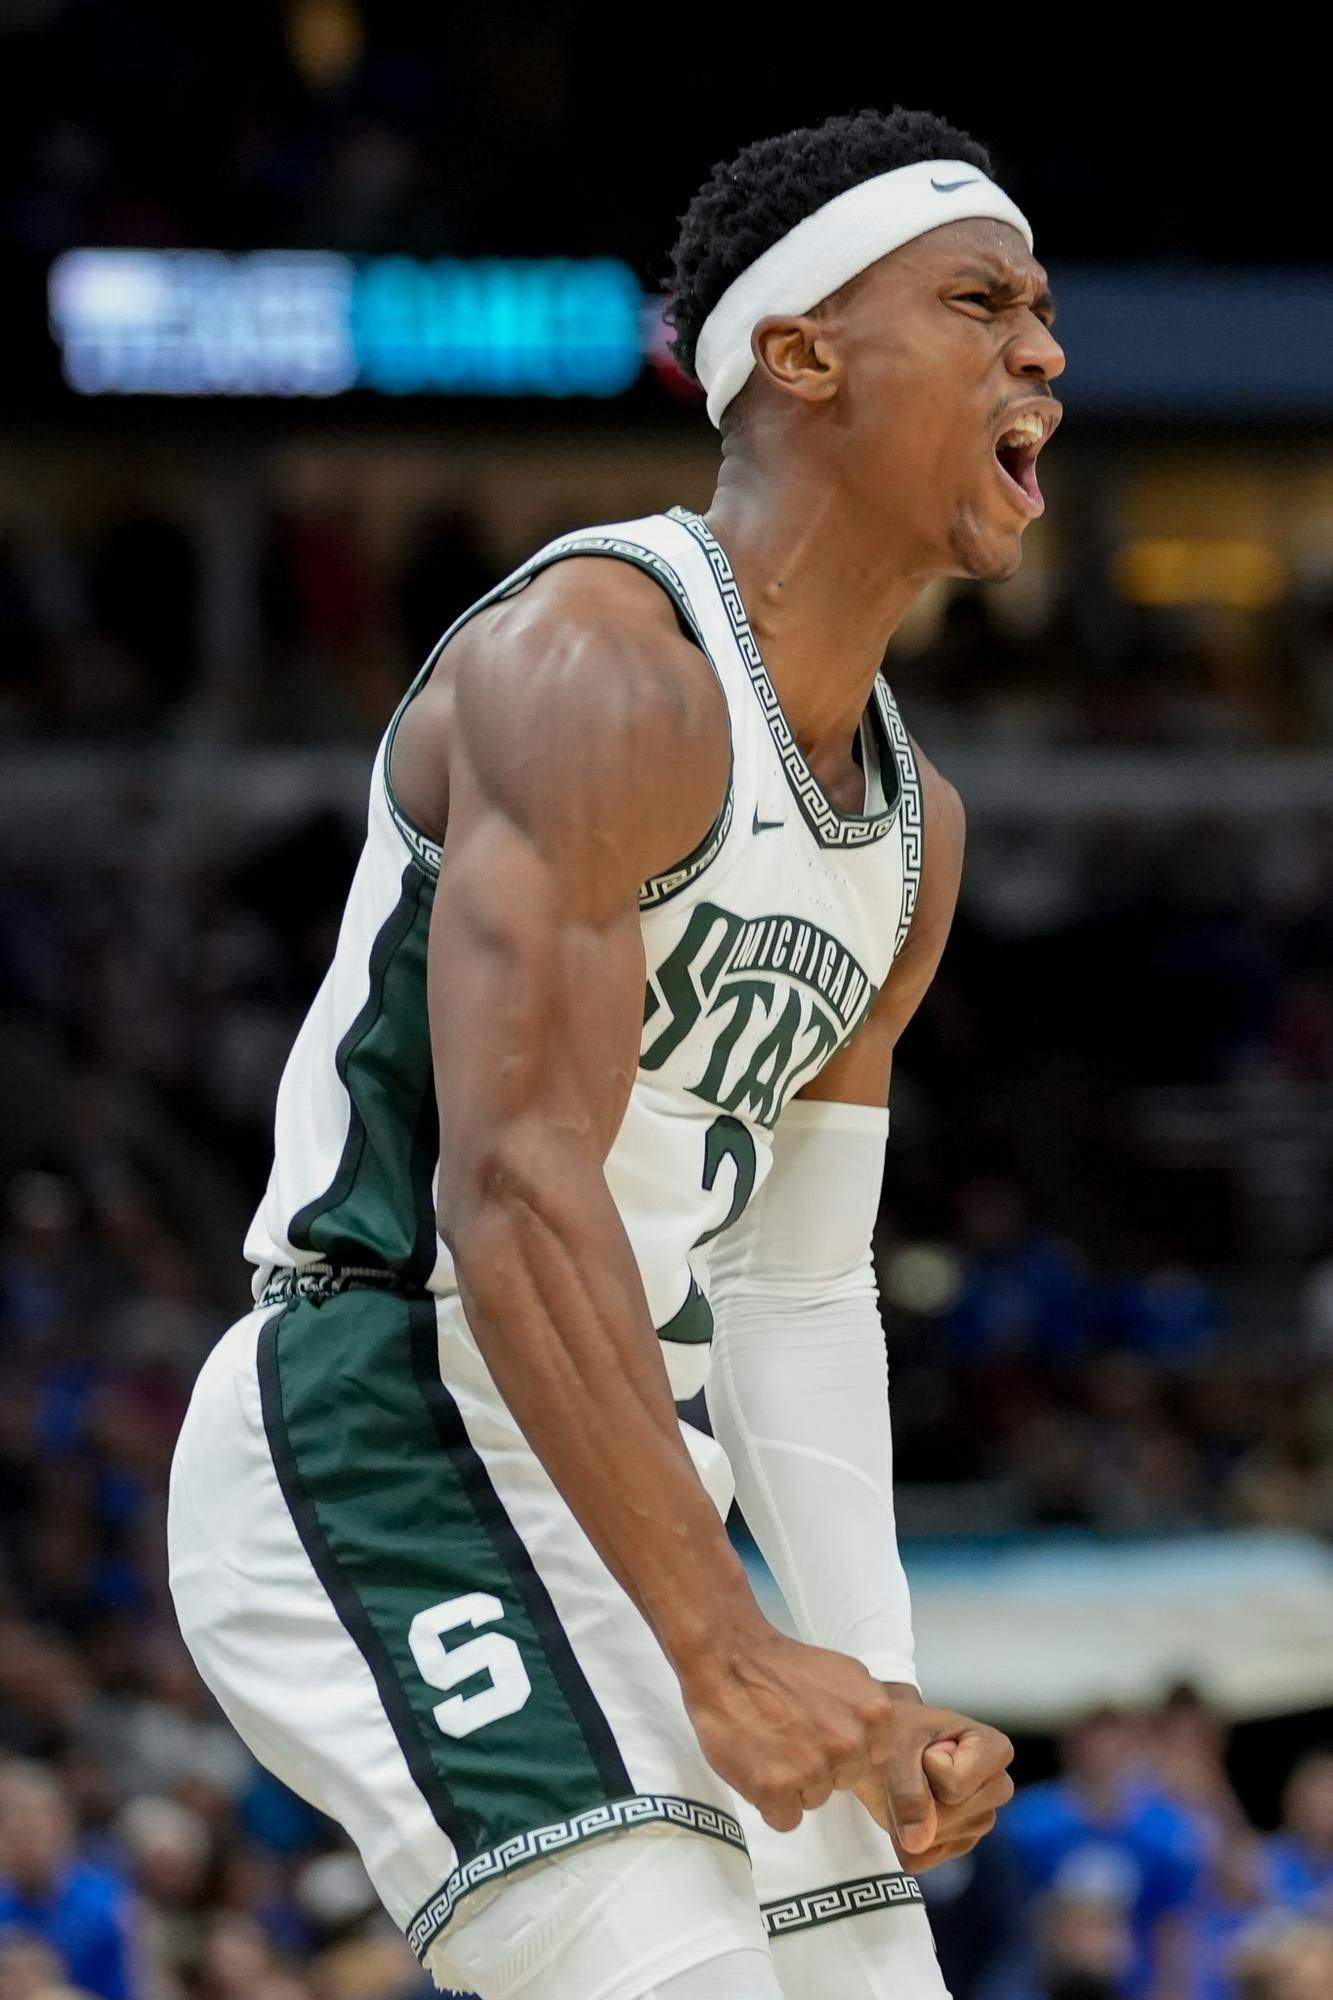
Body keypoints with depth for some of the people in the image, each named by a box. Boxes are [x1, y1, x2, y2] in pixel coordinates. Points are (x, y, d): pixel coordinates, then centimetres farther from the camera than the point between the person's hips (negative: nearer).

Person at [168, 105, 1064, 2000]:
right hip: (380, 1456, -10)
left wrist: (882, 1695, 5)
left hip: (633, 1488, 10)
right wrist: (727, 1659, -26)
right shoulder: (601, 668, -15)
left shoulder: (911, 822, 15)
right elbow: (514, 1189, -24)